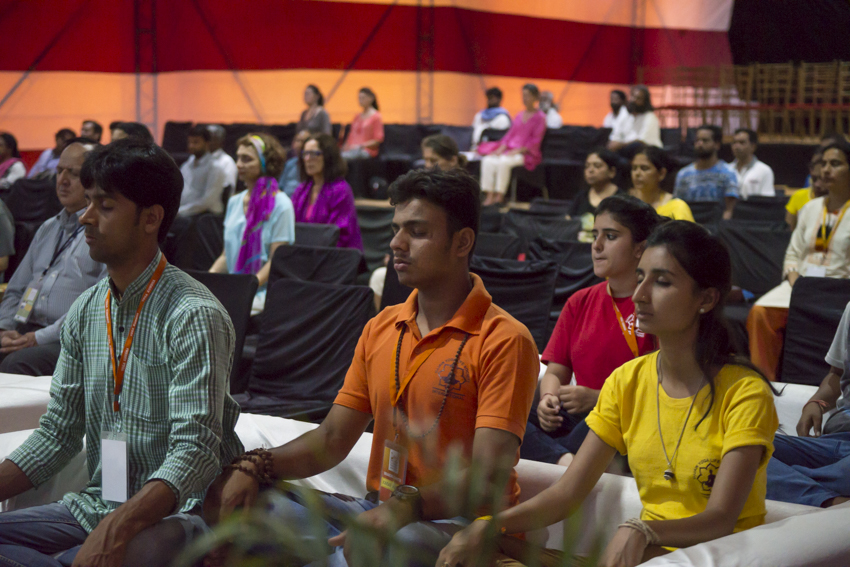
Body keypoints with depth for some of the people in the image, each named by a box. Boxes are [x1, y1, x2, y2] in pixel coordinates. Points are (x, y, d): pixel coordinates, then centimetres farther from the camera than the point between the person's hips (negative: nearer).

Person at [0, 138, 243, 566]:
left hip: (174, 511, -7)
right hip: (97, 506, 7)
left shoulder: (193, 316, -14)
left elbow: (196, 453, -22)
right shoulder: (85, 311, 10)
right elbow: (58, 433, 13)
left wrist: (116, 529, -35)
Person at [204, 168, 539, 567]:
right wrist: (255, 468, -4)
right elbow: (333, 439, 14)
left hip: (457, 524, -6)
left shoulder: (504, 341, -10)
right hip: (378, 511, 7)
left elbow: (488, 478, -18)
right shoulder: (380, 329, 14)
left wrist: (405, 508, -34)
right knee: (231, 500, -11)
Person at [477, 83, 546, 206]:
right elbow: (510, 134, 16)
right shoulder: (519, 116, 19)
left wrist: (518, 150, -18)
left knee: (504, 161, -35)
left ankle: (500, 196, -30)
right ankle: (490, 196, -25)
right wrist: (501, 148, -2)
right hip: (510, 149, 6)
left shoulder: (539, 117, -1)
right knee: (488, 160, -21)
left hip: (526, 153, -6)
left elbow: (535, 141, -9)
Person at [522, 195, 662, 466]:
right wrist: (549, 399, -8)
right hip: (576, 418, 6)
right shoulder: (580, 302, 19)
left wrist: (597, 398, -17)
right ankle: (563, 460, -40)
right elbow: (555, 372, 16)